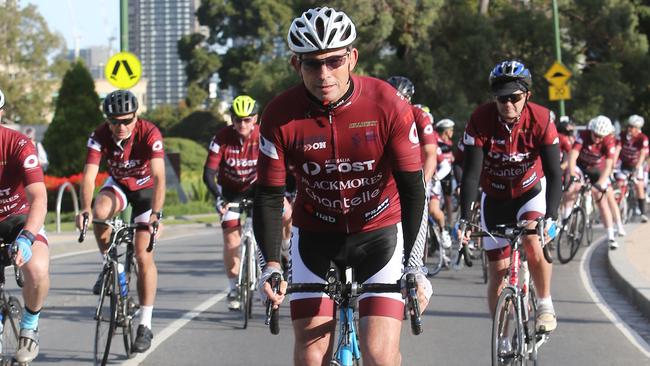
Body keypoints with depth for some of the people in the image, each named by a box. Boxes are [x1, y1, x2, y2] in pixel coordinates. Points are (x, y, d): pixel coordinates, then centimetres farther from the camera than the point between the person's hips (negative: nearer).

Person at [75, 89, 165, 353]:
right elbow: (89, 175, -32)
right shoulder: (100, 136, -25)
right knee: (100, 212, -33)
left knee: (144, 256, -10)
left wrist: (156, 214, -53)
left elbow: (159, 177, -40)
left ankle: (145, 326, -3)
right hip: (118, 185, 2)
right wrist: (85, 209, -49)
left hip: (146, 189, -2)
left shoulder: (149, 133, -32)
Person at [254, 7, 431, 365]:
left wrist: (414, 265, -23)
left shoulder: (388, 105, -20)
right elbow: (268, 197, -11)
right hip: (315, 237, 1)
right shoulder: (280, 116, -17)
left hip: (380, 232, -1)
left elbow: (412, 189, -16)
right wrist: (271, 265, -23)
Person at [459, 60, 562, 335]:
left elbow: (554, 173, -26)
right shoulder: (481, 120, -24)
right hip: (495, 199, 1)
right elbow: (471, 173, -27)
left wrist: (551, 216, -39)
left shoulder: (541, 120, -24)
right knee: (498, 271, 0)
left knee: (532, 241, -29)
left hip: (531, 192, -1)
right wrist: (464, 218, -37)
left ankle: (545, 304, -6)